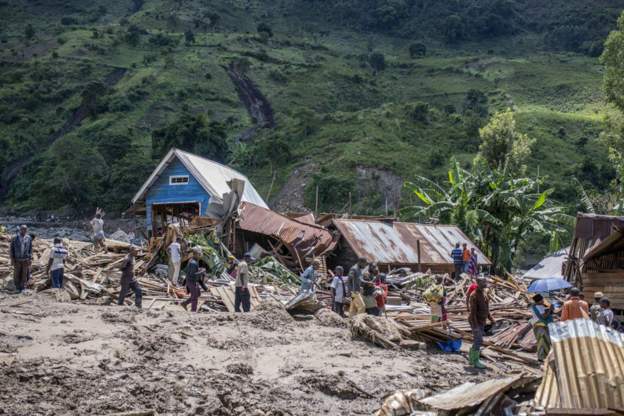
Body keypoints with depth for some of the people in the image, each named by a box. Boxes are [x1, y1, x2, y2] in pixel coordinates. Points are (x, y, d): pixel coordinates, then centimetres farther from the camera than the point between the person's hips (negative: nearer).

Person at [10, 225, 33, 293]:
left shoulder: (29, 238, -1)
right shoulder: (15, 238, -3)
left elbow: (30, 249, 5)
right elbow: (12, 248, 1)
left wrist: (30, 259, 0)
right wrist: (12, 259, -4)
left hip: (26, 259, 0)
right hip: (17, 259, 0)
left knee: (25, 274, 2)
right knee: (17, 274, 4)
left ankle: (23, 288, 12)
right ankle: (17, 287, 18)